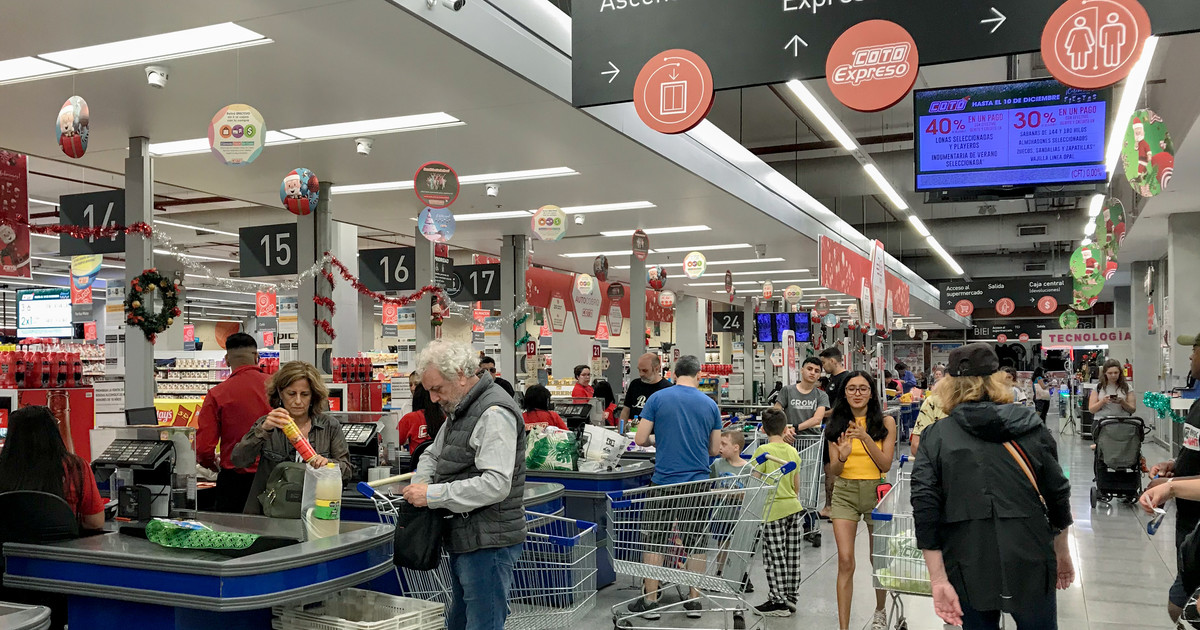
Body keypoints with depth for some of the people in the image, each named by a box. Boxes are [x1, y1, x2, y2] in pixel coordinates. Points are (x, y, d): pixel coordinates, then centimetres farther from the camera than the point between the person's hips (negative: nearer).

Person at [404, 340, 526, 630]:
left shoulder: (494, 413, -19)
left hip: (488, 544, -10)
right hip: (465, 540, 10)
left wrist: (432, 495, -21)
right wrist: (419, 487, 2)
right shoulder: (460, 409, 14)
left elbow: (495, 485, -26)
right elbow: (433, 454, 24)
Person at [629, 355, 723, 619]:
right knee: (696, 543, 11)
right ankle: (694, 600, 17)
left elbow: (640, 439, -5)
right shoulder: (710, 404, 3)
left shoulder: (657, 398, -5)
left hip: (664, 481, -2)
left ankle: (650, 601, 12)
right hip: (698, 482, 2)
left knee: (655, 541, 8)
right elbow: (715, 449, 8)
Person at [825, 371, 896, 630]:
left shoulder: (885, 422, -3)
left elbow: (886, 465, -10)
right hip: (845, 493, 0)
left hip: (876, 491, 0)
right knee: (845, 561, -9)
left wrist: (866, 437, -22)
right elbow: (833, 471, 0)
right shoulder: (836, 424, 1)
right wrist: (842, 456, -22)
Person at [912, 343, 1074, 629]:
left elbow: (925, 509, -10)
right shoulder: (1032, 428, 1)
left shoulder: (935, 436, -3)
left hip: (969, 569, 0)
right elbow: (1057, 495, 6)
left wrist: (939, 581, -8)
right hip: (1030, 563, 1)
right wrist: (1062, 554, 21)